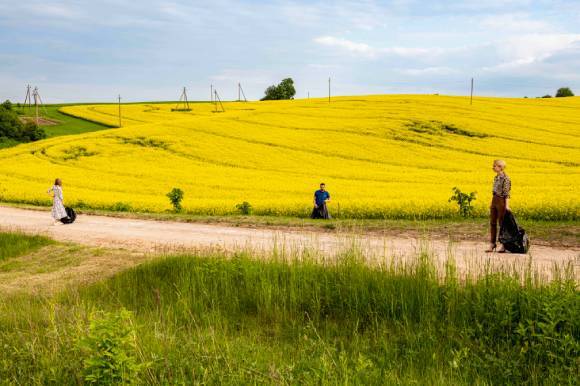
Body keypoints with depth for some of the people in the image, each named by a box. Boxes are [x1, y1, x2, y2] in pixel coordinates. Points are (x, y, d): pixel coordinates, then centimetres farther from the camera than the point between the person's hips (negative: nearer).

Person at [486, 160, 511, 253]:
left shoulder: (505, 178, -13)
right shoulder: (496, 177, 12)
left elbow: (507, 193, -17)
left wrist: (507, 205, -23)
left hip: (501, 201, -8)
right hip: (494, 200, 8)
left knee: (502, 222, -1)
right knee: (492, 222, 6)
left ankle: (504, 245, 8)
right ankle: (492, 244, 10)